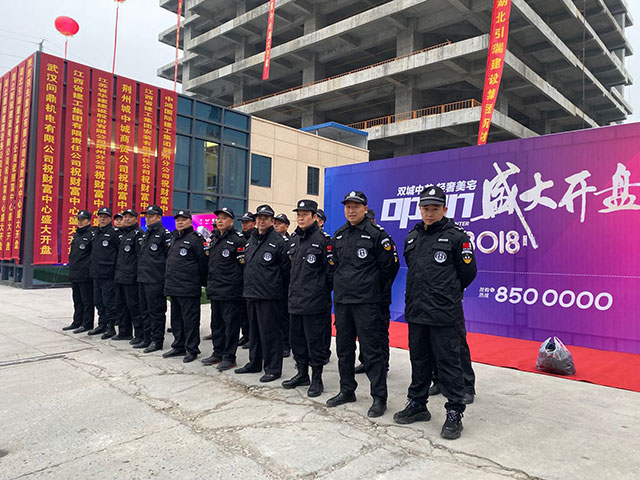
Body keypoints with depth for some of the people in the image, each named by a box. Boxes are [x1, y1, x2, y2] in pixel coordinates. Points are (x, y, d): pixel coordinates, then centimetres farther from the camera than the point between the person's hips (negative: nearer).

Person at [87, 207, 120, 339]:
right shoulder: (95, 233, 15)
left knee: (109, 302, -4)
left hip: (108, 274, -8)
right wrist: (93, 267, 17)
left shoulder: (112, 233, -9)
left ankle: (111, 328, 4)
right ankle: (102, 325, 26)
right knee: (98, 301, 15)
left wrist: (114, 264, -7)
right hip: (96, 273, 8)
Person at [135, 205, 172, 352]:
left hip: (155, 280, -9)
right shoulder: (145, 234, 17)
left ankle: (157, 341, 7)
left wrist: (166, 276, -14)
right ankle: (146, 339, 25)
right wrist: (140, 271, 19)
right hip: (143, 278, 9)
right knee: (145, 311, 15)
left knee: (156, 311, -2)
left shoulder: (164, 234, -10)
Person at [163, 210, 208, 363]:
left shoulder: (195, 239, -9)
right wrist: (169, 279, 19)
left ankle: (192, 349, 8)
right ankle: (179, 346, 27)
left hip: (188, 287, -9)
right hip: (173, 286, 9)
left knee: (190, 319, -1)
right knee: (176, 318, 16)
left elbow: (202, 262, -11)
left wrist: (203, 282, -8)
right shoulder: (174, 239, 17)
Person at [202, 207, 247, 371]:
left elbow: (244, 264, -12)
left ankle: (229, 357, 9)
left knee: (230, 324, 0)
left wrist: (236, 283, -12)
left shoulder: (238, 239, -10)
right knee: (216, 322, 15)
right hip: (215, 290, 8)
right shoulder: (214, 238, 15)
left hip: (230, 291, -8)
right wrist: (210, 283, 19)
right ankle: (218, 354, 27)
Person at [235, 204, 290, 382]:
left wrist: (280, 286, -4)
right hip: (251, 293, 8)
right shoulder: (251, 240, 15)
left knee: (269, 331, -3)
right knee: (254, 329, 17)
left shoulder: (278, 241, -8)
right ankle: (254, 363, 29)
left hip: (268, 294, -8)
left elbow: (285, 267, -7)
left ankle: (273, 369, 7)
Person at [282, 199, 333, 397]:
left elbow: (331, 270, -10)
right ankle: (302, 373, 30)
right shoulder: (293, 239, 13)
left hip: (314, 301, -7)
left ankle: (316, 379, 13)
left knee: (315, 341, 1)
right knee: (297, 339, 15)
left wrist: (323, 292, -6)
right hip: (295, 299, 7)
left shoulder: (323, 239, -9)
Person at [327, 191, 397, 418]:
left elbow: (389, 265, -6)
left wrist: (374, 288, 2)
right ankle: (347, 390, 29)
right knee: (344, 348, 14)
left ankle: (379, 397, 8)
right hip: (342, 300, 7)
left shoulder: (376, 234, -8)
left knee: (371, 350, -3)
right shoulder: (339, 235, 12)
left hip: (367, 302, -7)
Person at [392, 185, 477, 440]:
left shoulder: (456, 236, -5)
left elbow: (468, 271, -2)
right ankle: (417, 404, 29)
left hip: (444, 314, -6)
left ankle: (454, 412, 13)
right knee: (419, 359, 16)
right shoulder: (412, 237, 13)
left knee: (448, 361, 1)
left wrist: (449, 293, 7)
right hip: (416, 311, 6)